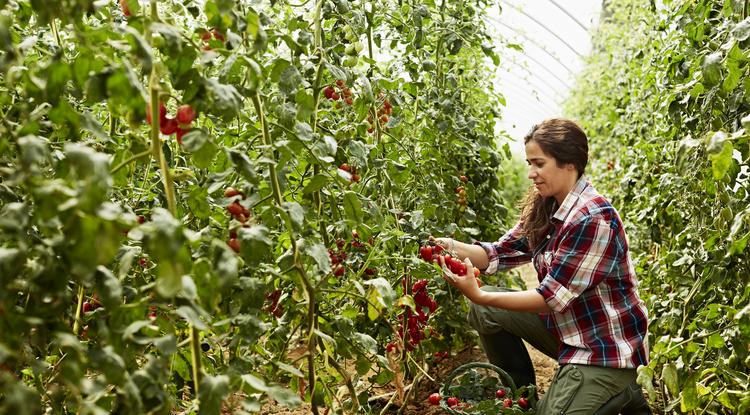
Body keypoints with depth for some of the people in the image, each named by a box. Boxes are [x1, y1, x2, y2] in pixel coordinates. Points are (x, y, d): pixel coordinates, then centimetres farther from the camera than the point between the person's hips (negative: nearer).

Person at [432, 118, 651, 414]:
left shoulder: (593, 219, -25)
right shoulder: (545, 207, 1)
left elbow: (553, 296, -25)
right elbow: (503, 253, 1)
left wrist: (480, 296, -29)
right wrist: (456, 248, -18)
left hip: (606, 344, -8)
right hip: (568, 328, 8)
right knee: (486, 312, -2)